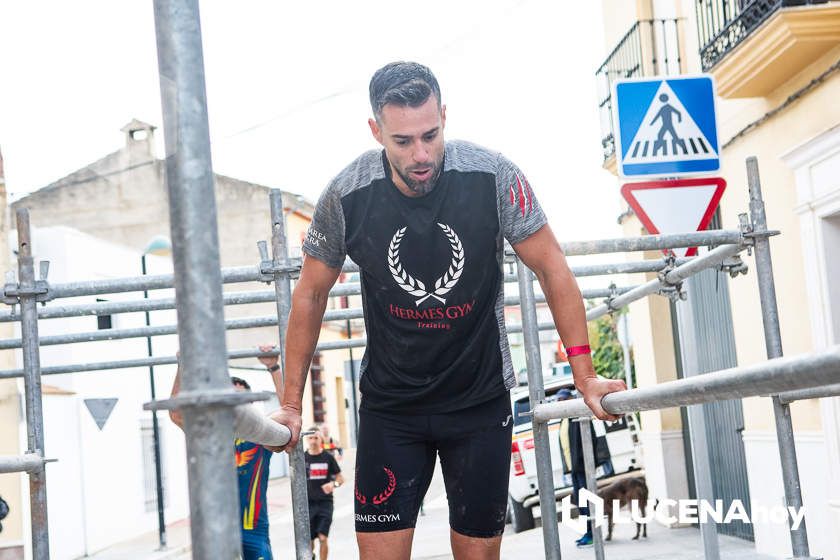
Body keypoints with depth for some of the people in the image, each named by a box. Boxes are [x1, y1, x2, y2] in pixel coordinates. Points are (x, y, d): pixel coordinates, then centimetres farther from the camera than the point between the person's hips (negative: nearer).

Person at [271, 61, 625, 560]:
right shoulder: (348, 196, -14)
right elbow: (311, 294, 0)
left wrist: (585, 375, -9)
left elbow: (552, 269, -7)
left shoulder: (493, 177, -17)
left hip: (481, 398, 0)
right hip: (389, 402, 1)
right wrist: (292, 403, 2)